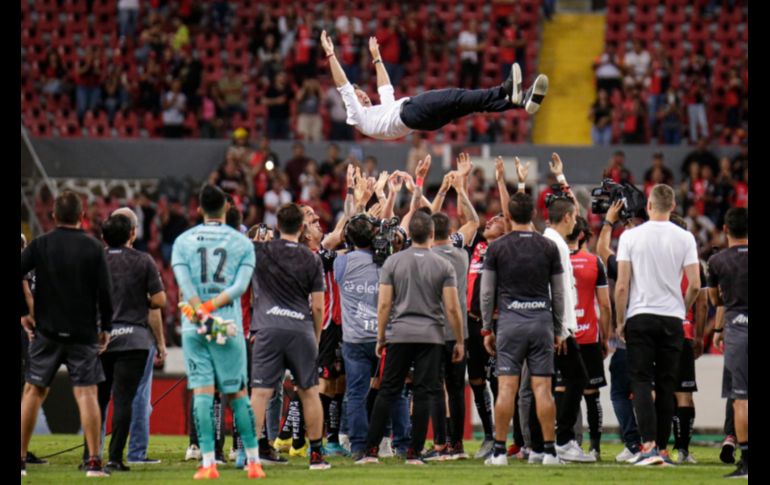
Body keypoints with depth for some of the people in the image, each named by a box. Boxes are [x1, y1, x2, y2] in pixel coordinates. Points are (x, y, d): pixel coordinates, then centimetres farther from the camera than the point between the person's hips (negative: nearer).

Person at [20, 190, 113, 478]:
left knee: (33, 392, 9)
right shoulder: (93, 249, -2)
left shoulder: (40, 245, 0)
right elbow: (104, 292, -4)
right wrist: (105, 329, 6)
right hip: (84, 333, -1)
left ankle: (20, 459, 8)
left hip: (46, 332, 1)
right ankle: (94, 462, -7)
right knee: (86, 393, -1)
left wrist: (22, 314, 3)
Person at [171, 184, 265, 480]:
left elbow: (184, 282, -7)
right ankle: (253, 461, 7)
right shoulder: (242, 243, 6)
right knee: (238, 394, 6)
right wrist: (212, 307, -11)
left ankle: (208, 463, -10)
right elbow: (240, 286, -6)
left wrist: (200, 312, -15)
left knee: (202, 392, -3)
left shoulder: (183, 241, 6)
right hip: (230, 325, 0)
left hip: (194, 326, 0)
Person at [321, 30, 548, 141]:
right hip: (409, 111, -8)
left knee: (472, 103, -14)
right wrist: (330, 55, 15)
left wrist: (376, 56, 59)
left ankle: (519, 99, -34)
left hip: (423, 117, 8)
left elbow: (385, 87, 54)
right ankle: (506, 90, -48)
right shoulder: (358, 116, 21)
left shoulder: (381, 111, 42)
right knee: (456, 98, -28)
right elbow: (344, 86, 15)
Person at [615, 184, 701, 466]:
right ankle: (662, 447, 11)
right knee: (666, 386, 9)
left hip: (640, 317, -2)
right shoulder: (685, 239, -1)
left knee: (642, 383, -3)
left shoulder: (630, 237, -4)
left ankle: (649, 445, -18)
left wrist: (619, 322, 6)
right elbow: (695, 285, -3)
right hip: (672, 319, 2)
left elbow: (621, 286, -5)